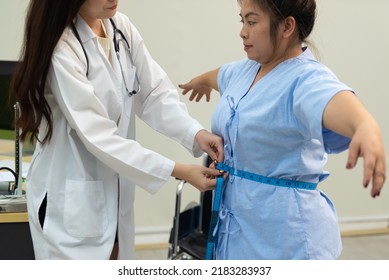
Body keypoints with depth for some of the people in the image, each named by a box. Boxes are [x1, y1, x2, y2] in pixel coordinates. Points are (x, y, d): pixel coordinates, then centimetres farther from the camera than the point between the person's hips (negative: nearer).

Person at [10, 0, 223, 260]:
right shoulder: (60, 49, -22)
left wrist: (195, 133, -20)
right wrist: (179, 171, -26)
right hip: (70, 199, -7)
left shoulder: (122, 28, 1)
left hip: (116, 191, 7)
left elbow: (155, 92, -2)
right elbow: (99, 136, -24)